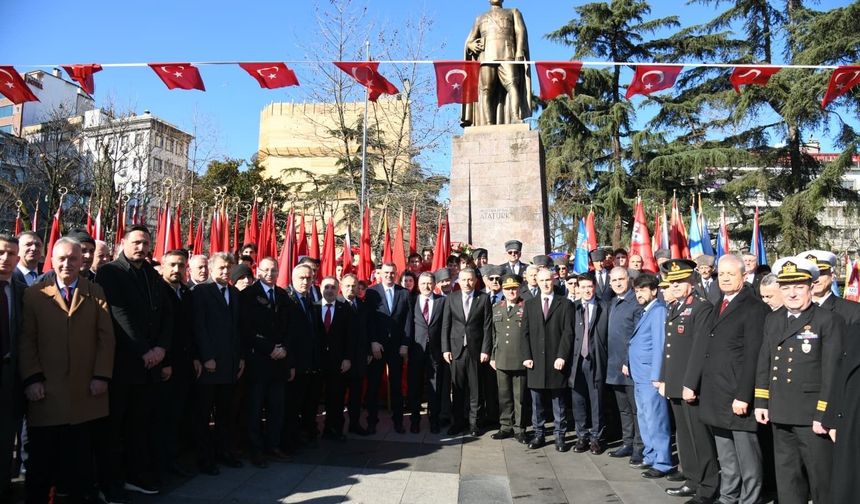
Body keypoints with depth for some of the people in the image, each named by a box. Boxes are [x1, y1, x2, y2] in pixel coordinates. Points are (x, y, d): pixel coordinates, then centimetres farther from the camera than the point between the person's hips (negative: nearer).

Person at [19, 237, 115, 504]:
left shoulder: (95, 293, 9)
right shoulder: (34, 294, 6)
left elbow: (106, 337, 4)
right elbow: (26, 340, 2)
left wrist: (102, 376, -5)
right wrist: (32, 379, -8)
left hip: (85, 391, 1)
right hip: (46, 392, -1)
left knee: (80, 458, 8)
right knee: (42, 459, 6)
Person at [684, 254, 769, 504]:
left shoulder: (755, 308, -10)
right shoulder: (718, 306, 14)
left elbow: (753, 357, -15)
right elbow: (702, 347, 14)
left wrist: (743, 396, -18)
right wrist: (690, 383, 10)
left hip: (737, 397, -7)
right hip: (715, 396, 7)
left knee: (746, 454, 4)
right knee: (725, 457, 17)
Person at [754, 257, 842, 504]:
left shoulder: (829, 320, -9)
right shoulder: (772, 319, 11)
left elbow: (832, 372, -13)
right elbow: (764, 363, 14)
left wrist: (823, 415, -16)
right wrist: (761, 402, 11)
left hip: (812, 416, -6)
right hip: (781, 415, 6)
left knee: (821, 480, 6)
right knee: (787, 479, 16)